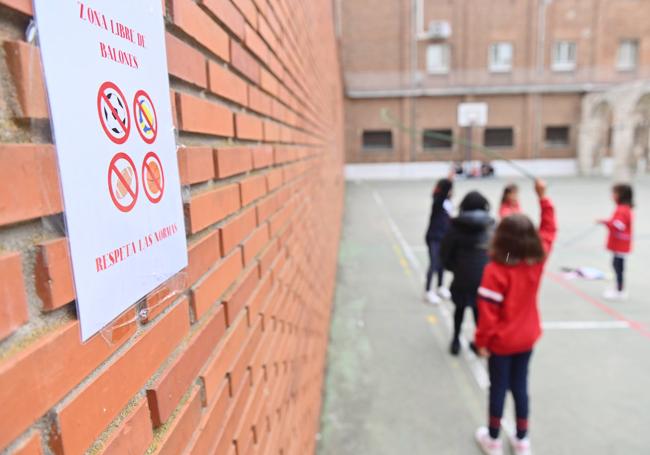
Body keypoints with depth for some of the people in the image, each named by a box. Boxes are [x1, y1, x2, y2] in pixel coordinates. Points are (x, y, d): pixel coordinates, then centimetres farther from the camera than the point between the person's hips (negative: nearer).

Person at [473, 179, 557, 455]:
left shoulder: (495, 270, -28)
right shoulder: (538, 259, -13)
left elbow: (488, 311, -23)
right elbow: (549, 230, 5)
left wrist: (481, 340, -10)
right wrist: (543, 199, 7)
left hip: (501, 341, -5)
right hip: (527, 337, 5)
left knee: (498, 387, 12)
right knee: (520, 385, 20)